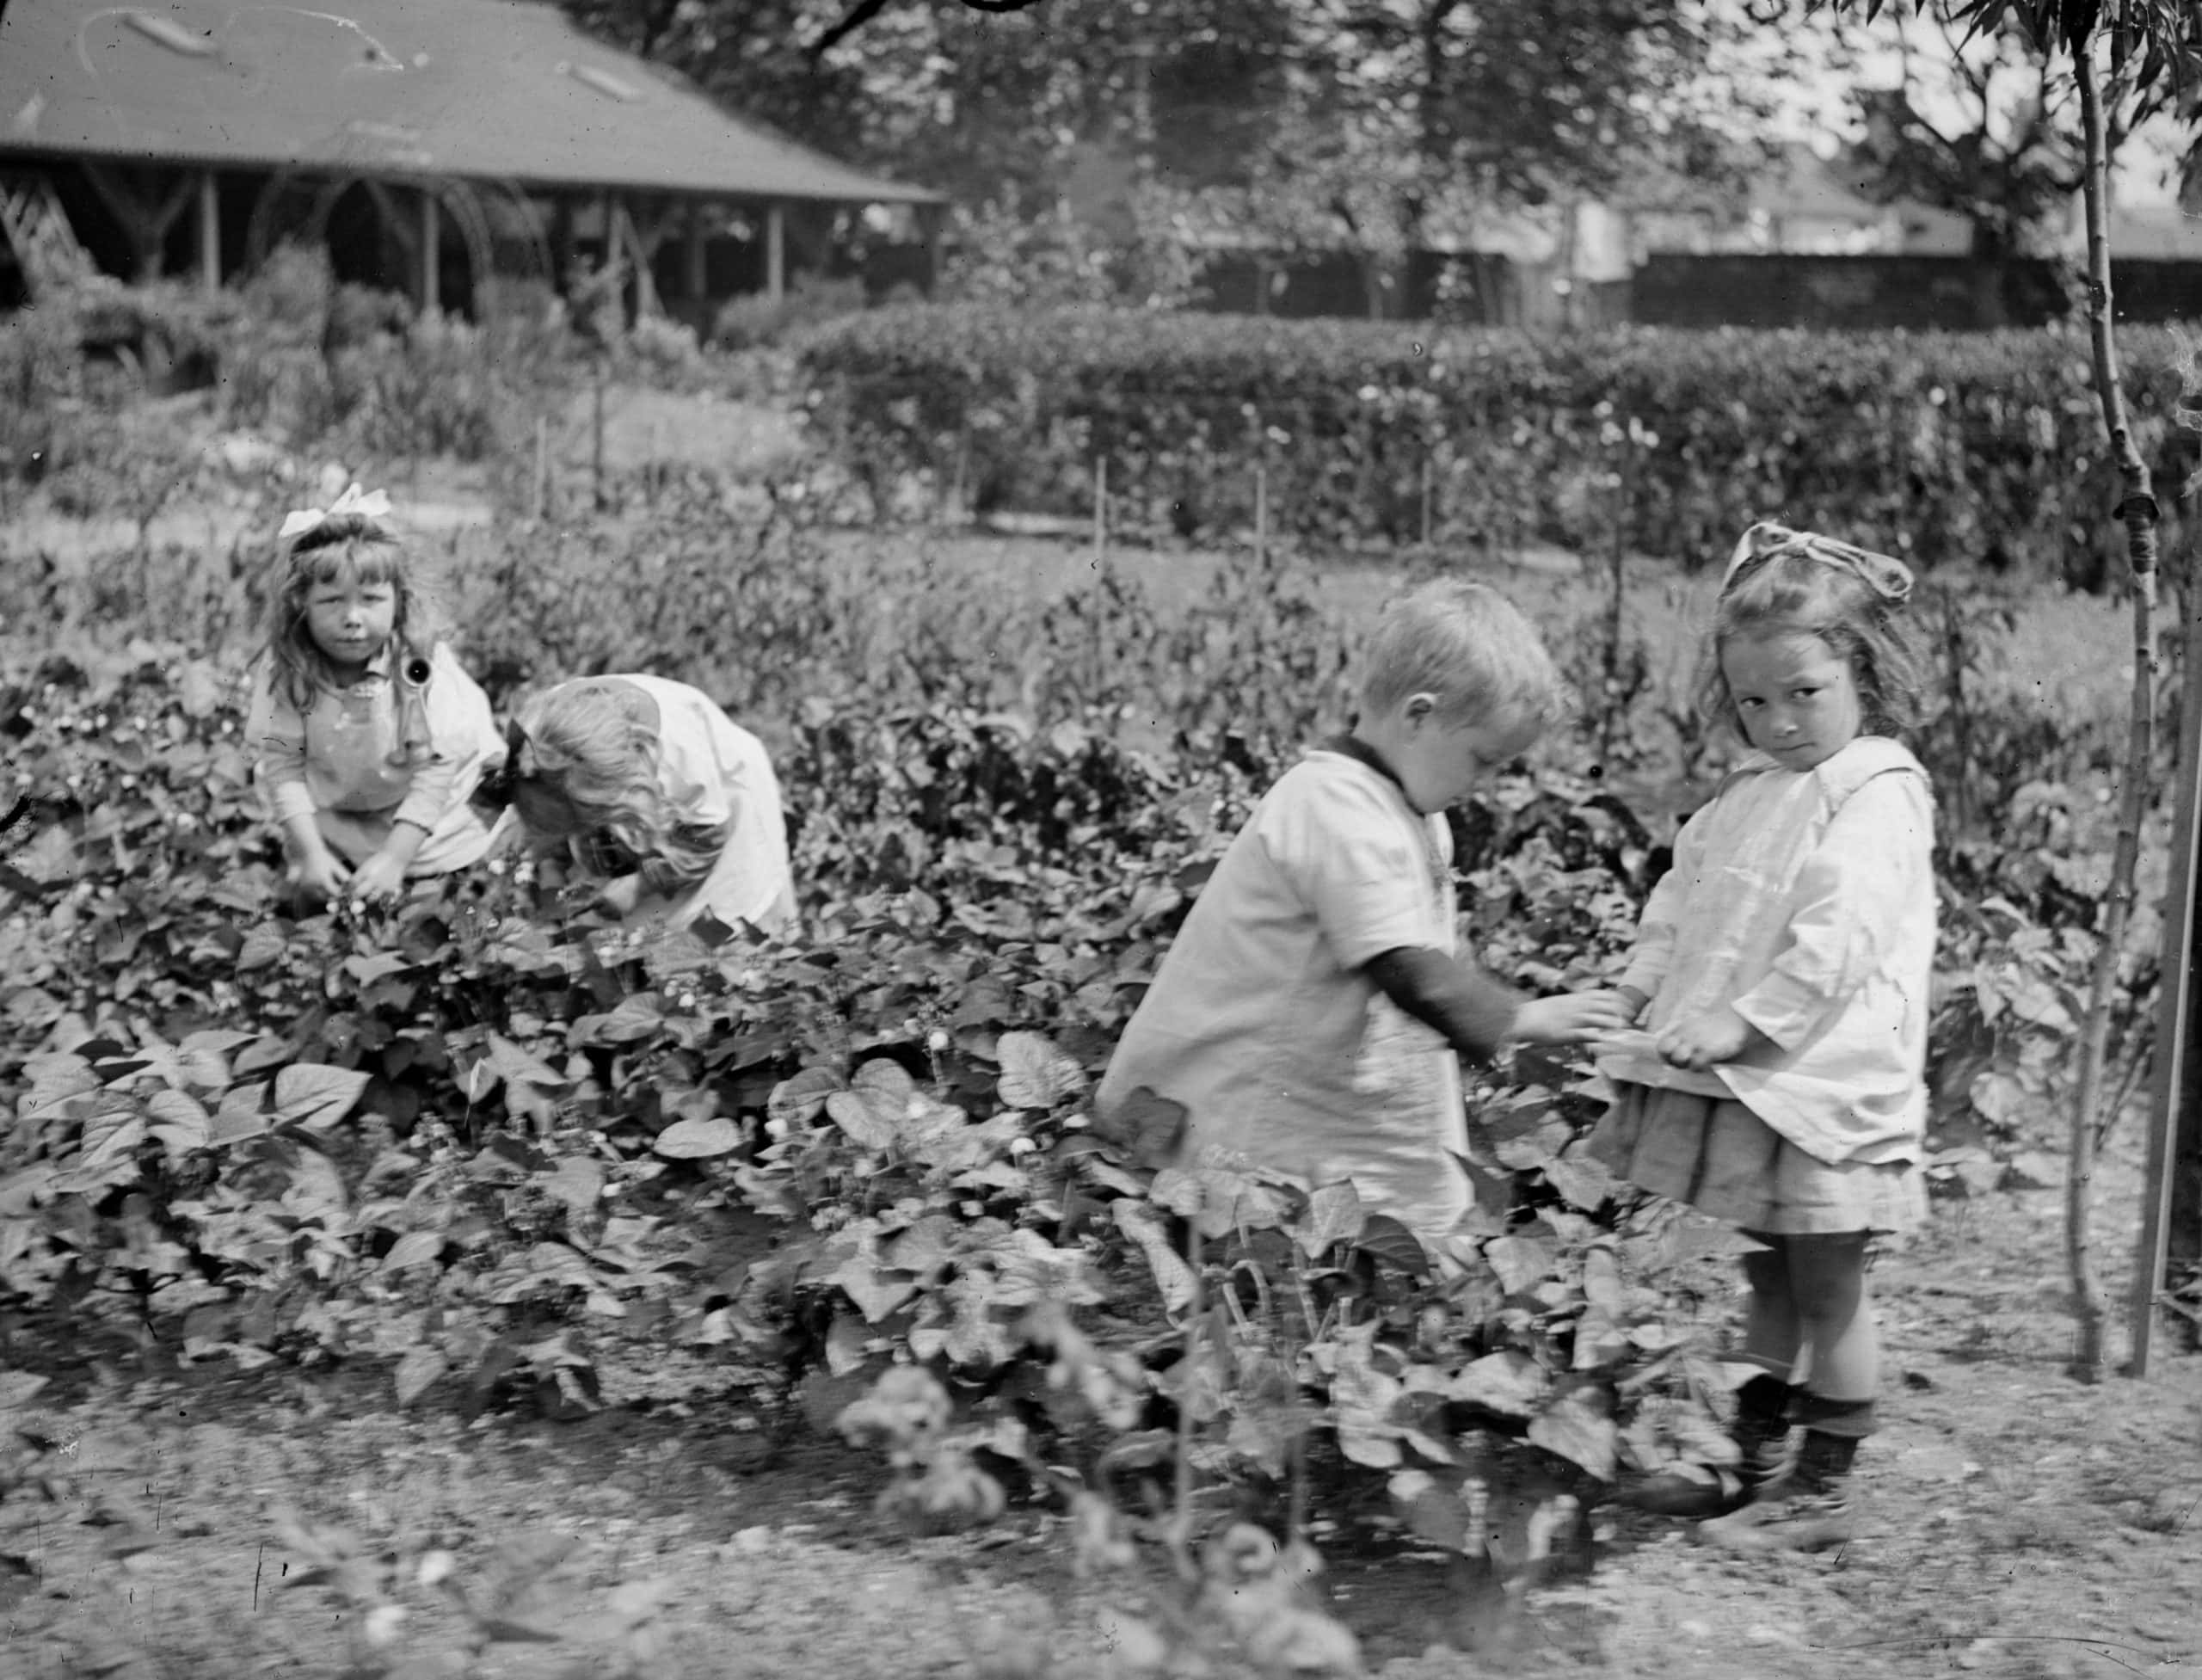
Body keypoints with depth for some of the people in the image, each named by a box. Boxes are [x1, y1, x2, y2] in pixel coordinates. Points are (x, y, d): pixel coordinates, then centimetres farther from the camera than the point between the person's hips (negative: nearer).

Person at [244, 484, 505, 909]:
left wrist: (395, 857, -30)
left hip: (420, 822, -2)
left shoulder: (423, 669, -28)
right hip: (329, 822, 2)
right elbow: (282, 765, -18)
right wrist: (310, 852, -26)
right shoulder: (285, 672, -21)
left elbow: (436, 771, -25)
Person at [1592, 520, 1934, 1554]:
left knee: (1827, 1288, 3)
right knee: (1766, 1278, 17)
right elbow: (1682, 898, 18)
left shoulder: (1878, 796, -13)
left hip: (1824, 1087, -8)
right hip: (1741, 1082, 8)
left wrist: (1743, 1021, -23)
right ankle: (1756, 1465, 28)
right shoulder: (1749, 792, 13)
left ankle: (1823, 1492, 12)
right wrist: (1642, 995, 5)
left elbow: (1837, 940, -23)